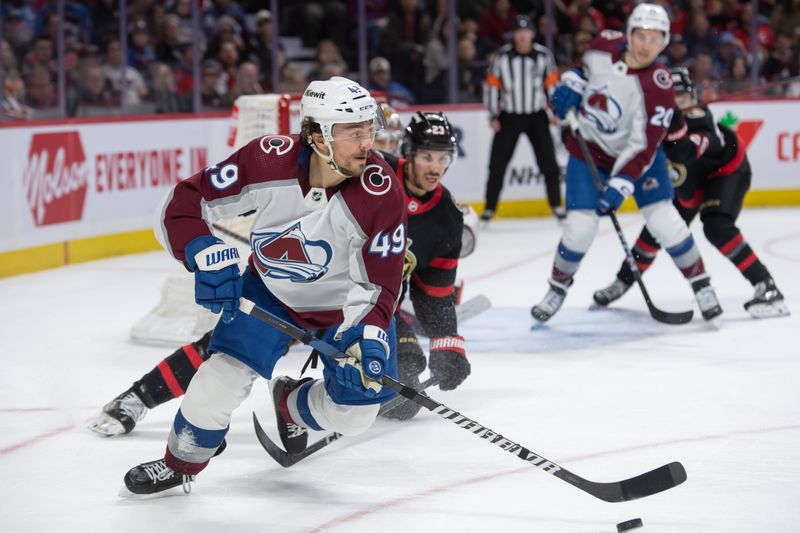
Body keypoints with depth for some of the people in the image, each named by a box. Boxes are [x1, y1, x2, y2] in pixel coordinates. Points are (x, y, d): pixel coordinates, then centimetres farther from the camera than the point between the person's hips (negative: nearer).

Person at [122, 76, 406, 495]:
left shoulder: (381, 192, -31)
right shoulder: (269, 160, -30)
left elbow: (381, 282, -23)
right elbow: (186, 202, -22)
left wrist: (369, 336, -40)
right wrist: (206, 255, -39)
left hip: (348, 301, 0)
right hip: (272, 288, 0)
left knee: (354, 412, -3)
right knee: (223, 378, -13)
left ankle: (292, 404, 33)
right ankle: (180, 463, 16)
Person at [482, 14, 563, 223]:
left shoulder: (543, 55, -5)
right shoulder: (502, 57, -7)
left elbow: (552, 84, 4)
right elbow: (491, 85, -2)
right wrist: (493, 116, -4)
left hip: (536, 116, 0)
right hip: (509, 117, 0)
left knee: (548, 162, 0)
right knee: (498, 164, 0)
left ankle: (556, 205, 12)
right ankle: (489, 209, 8)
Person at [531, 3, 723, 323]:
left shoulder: (660, 87, -28)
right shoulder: (605, 44, -17)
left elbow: (643, 146, -28)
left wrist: (621, 184, -35)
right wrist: (571, 84, -5)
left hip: (635, 153, -2)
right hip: (588, 149, 2)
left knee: (663, 219, -12)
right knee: (580, 226, -7)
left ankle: (701, 285, 5)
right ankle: (557, 289, 16)